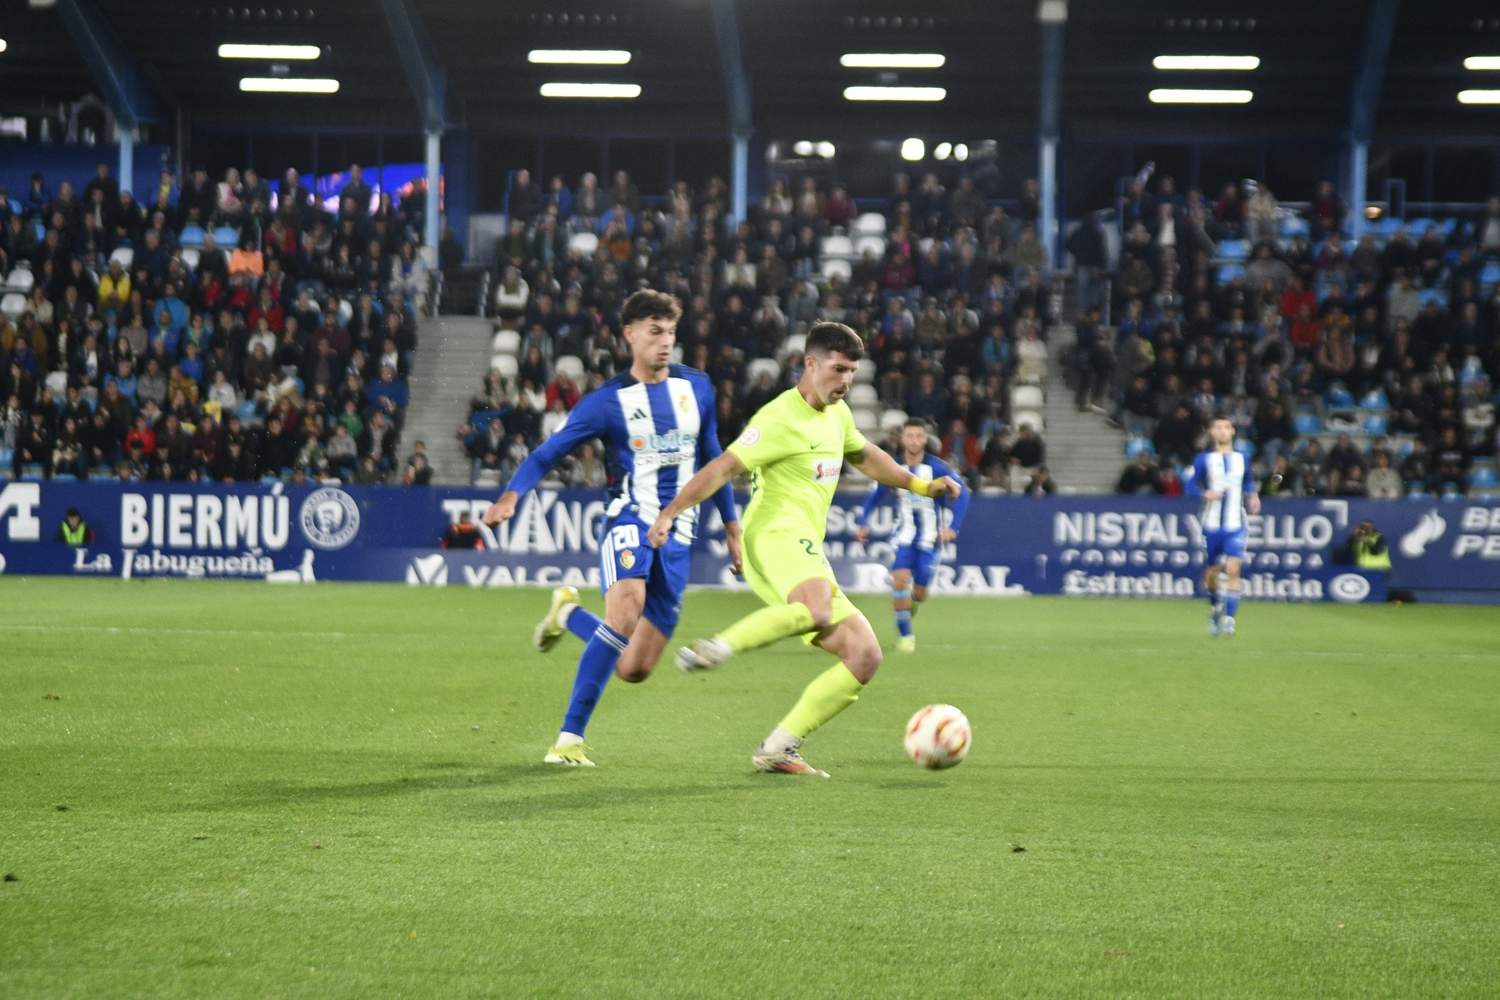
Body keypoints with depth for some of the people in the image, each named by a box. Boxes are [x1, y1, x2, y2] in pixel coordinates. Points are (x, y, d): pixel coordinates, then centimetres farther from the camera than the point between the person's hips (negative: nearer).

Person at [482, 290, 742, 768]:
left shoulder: (697, 387, 10)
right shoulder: (608, 401, -3)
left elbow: (711, 456, 23)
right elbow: (548, 453, -4)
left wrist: (731, 524, 25)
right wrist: (512, 494, -23)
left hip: (678, 535, 4)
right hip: (630, 518, -4)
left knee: (633, 670, 1)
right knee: (625, 613, -33)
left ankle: (569, 613, 31)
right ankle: (570, 737, -24)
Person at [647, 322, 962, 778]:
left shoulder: (837, 413, 21)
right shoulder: (781, 419, -8)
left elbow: (865, 455, 40)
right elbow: (722, 468, -13)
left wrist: (921, 485, 36)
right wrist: (670, 513, -21)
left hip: (806, 554, 9)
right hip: (775, 537, -9)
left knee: (865, 656, -1)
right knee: (818, 612, -41)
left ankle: (777, 748, -3)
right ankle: (719, 647, -28)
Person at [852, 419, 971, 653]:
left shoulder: (937, 468, -13)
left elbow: (963, 494, -11)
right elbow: (874, 496, 10)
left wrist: (952, 528, -20)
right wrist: (864, 524, -3)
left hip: (929, 537, -1)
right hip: (904, 535, 1)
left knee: (919, 594, 0)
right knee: (900, 579, -20)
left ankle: (909, 604, 39)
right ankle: (905, 635, -6)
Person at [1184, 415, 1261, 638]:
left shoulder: (1242, 460, 9)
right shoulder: (1204, 459, 1)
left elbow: (1248, 484, 22)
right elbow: (1191, 485, -3)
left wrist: (1252, 498, 3)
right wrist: (1205, 494, -22)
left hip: (1235, 525, 0)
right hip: (1211, 524, 0)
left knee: (1233, 570, -15)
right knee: (1212, 571, 8)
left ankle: (1229, 618, -16)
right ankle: (1216, 607, 37)